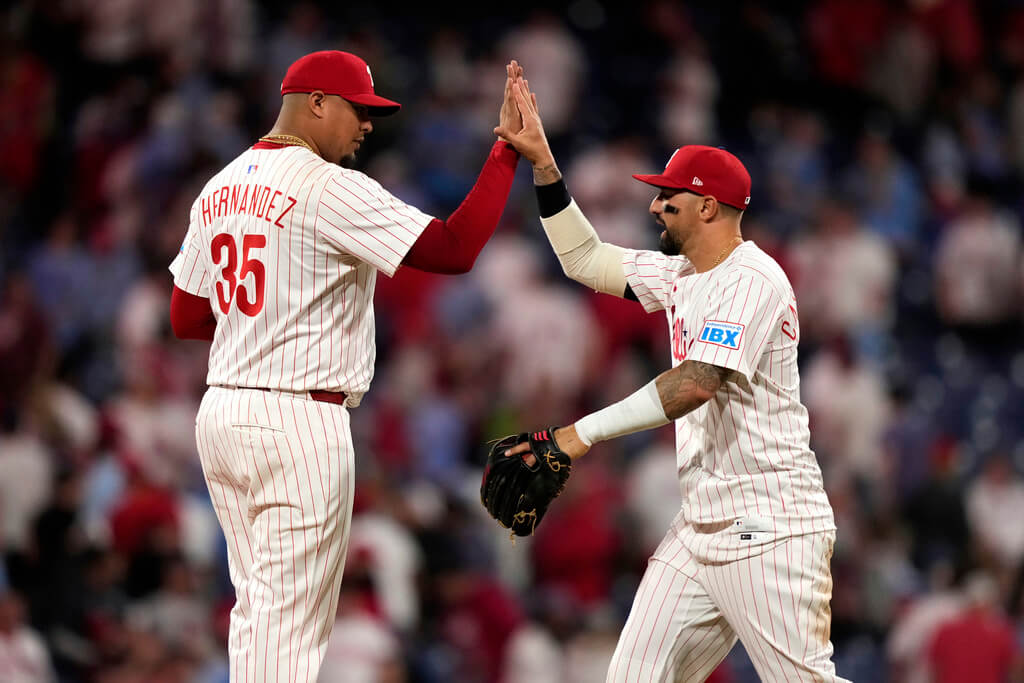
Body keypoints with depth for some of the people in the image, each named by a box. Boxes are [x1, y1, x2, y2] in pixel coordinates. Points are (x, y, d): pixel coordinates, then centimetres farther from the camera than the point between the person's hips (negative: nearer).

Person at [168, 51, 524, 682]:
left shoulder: (219, 190, 13)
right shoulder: (331, 190, -13)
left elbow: (187, 319, 18)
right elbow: (455, 250, -17)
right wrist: (508, 150, -12)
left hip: (220, 414, 9)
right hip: (299, 421, -9)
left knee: (258, 608, 15)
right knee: (290, 627, -7)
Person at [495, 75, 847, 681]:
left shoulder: (752, 280, -15)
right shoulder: (681, 276, 15)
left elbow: (698, 383, -28)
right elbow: (587, 260, 24)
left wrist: (586, 432, -29)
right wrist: (544, 164, 15)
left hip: (771, 531, -9)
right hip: (702, 528, 9)